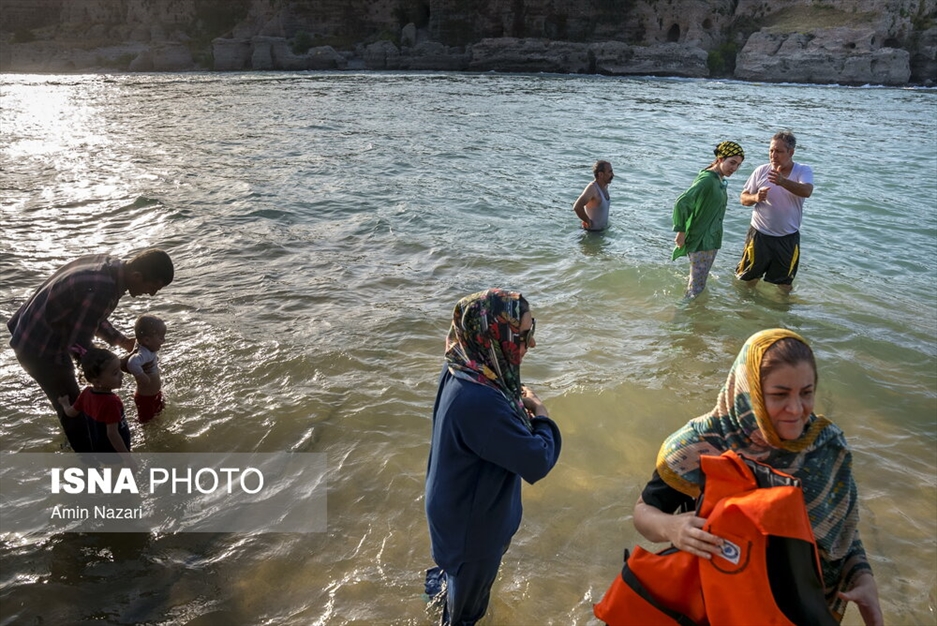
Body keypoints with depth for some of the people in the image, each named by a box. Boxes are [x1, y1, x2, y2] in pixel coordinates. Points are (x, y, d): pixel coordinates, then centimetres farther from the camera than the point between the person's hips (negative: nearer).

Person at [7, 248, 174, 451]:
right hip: (40, 347, -9)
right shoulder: (102, 289, -35)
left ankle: (75, 440, 50)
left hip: (39, 332, 9)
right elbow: (77, 345, -27)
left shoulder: (110, 265, -6)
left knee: (69, 400, 28)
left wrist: (124, 341, 8)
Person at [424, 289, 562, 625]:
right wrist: (541, 414, -17)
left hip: (458, 501, 8)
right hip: (471, 518, -8)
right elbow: (537, 462, -33)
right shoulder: (479, 401, -43)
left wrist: (519, 408, -11)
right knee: (469, 592, 23)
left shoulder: (462, 370, -12)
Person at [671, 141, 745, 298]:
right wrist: (681, 232, -23)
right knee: (696, 287, -5)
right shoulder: (706, 180, -20)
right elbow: (681, 203, -27)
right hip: (700, 242, -9)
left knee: (699, 282, 19)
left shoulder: (720, 180, 9)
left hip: (712, 240, 9)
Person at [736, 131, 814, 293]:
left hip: (788, 238, 0)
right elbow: (744, 198, 1)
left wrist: (783, 181, -46)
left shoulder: (803, 171, -6)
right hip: (759, 235, 0)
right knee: (748, 280, 10)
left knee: (784, 285, 16)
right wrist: (755, 198, -23)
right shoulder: (761, 171, -3)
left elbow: (807, 191, -27)